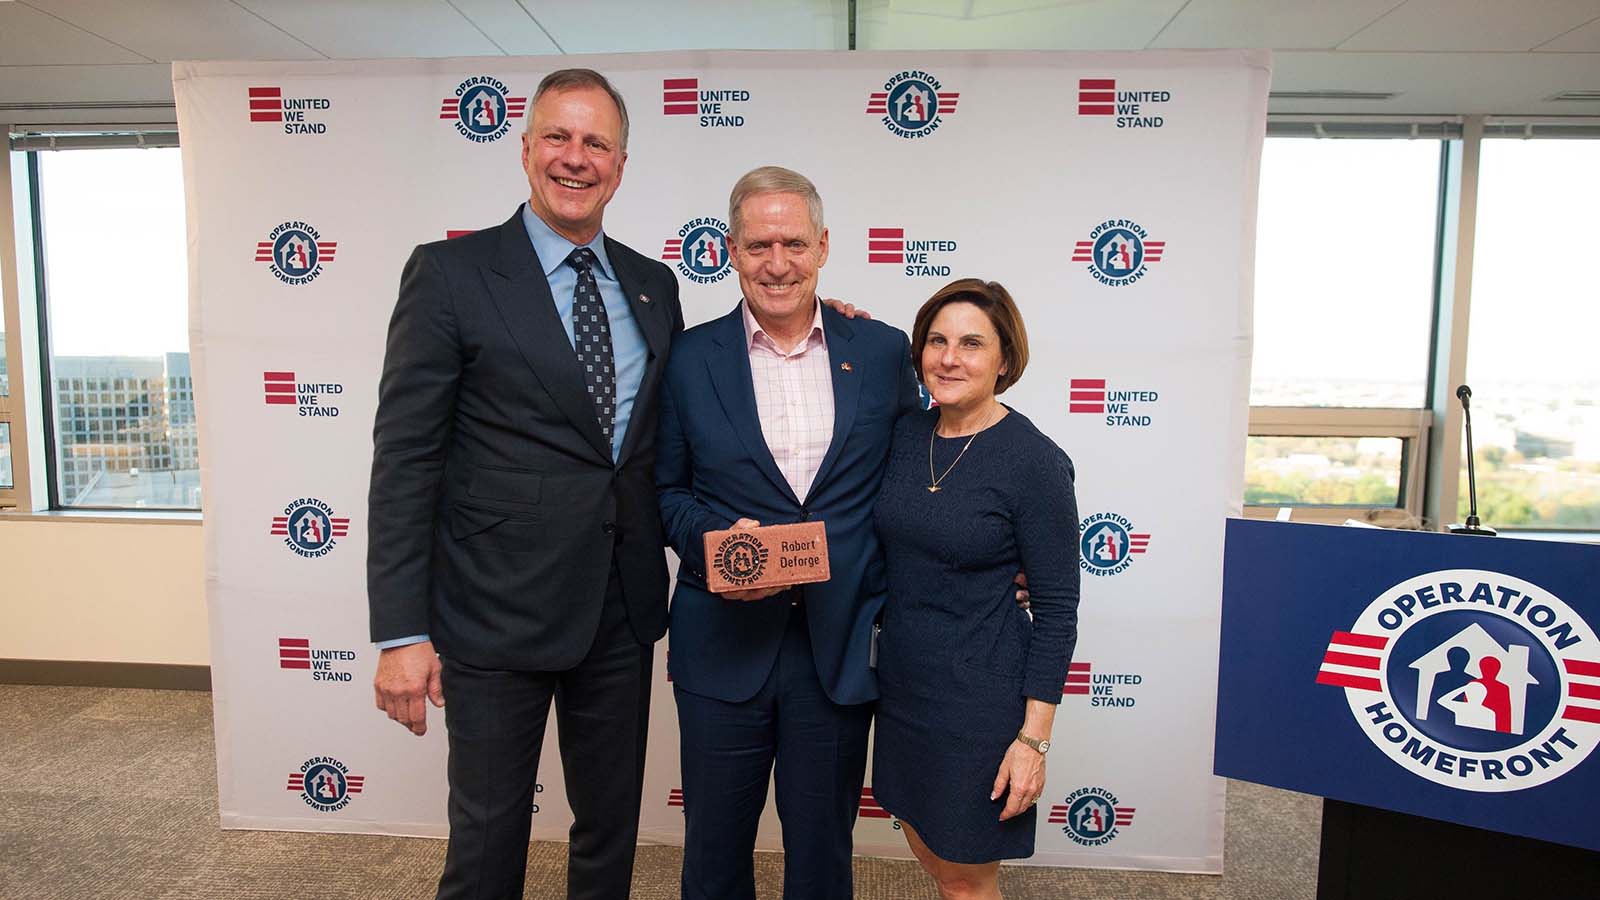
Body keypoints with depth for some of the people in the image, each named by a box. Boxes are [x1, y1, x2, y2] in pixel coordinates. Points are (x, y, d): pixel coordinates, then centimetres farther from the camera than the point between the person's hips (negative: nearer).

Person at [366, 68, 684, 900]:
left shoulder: (653, 285, 8)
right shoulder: (450, 274, -6)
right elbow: (404, 461, -9)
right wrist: (401, 634, -13)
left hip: (623, 613, 5)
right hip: (497, 614, -4)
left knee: (612, 828, 20)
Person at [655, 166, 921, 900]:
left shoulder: (883, 351, 1)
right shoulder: (690, 358, -1)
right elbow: (666, 488, 4)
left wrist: (897, 612, -3)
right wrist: (717, 540, -15)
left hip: (841, 645, 1)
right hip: (724, 642, 0)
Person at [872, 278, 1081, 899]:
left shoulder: (1036, 462, -16)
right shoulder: (904, 434, -1)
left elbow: (1057, 609, -13)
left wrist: (1034, 738, -15)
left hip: (979, 695, -5)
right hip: (900, 682, 6)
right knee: (925, 847, 23)